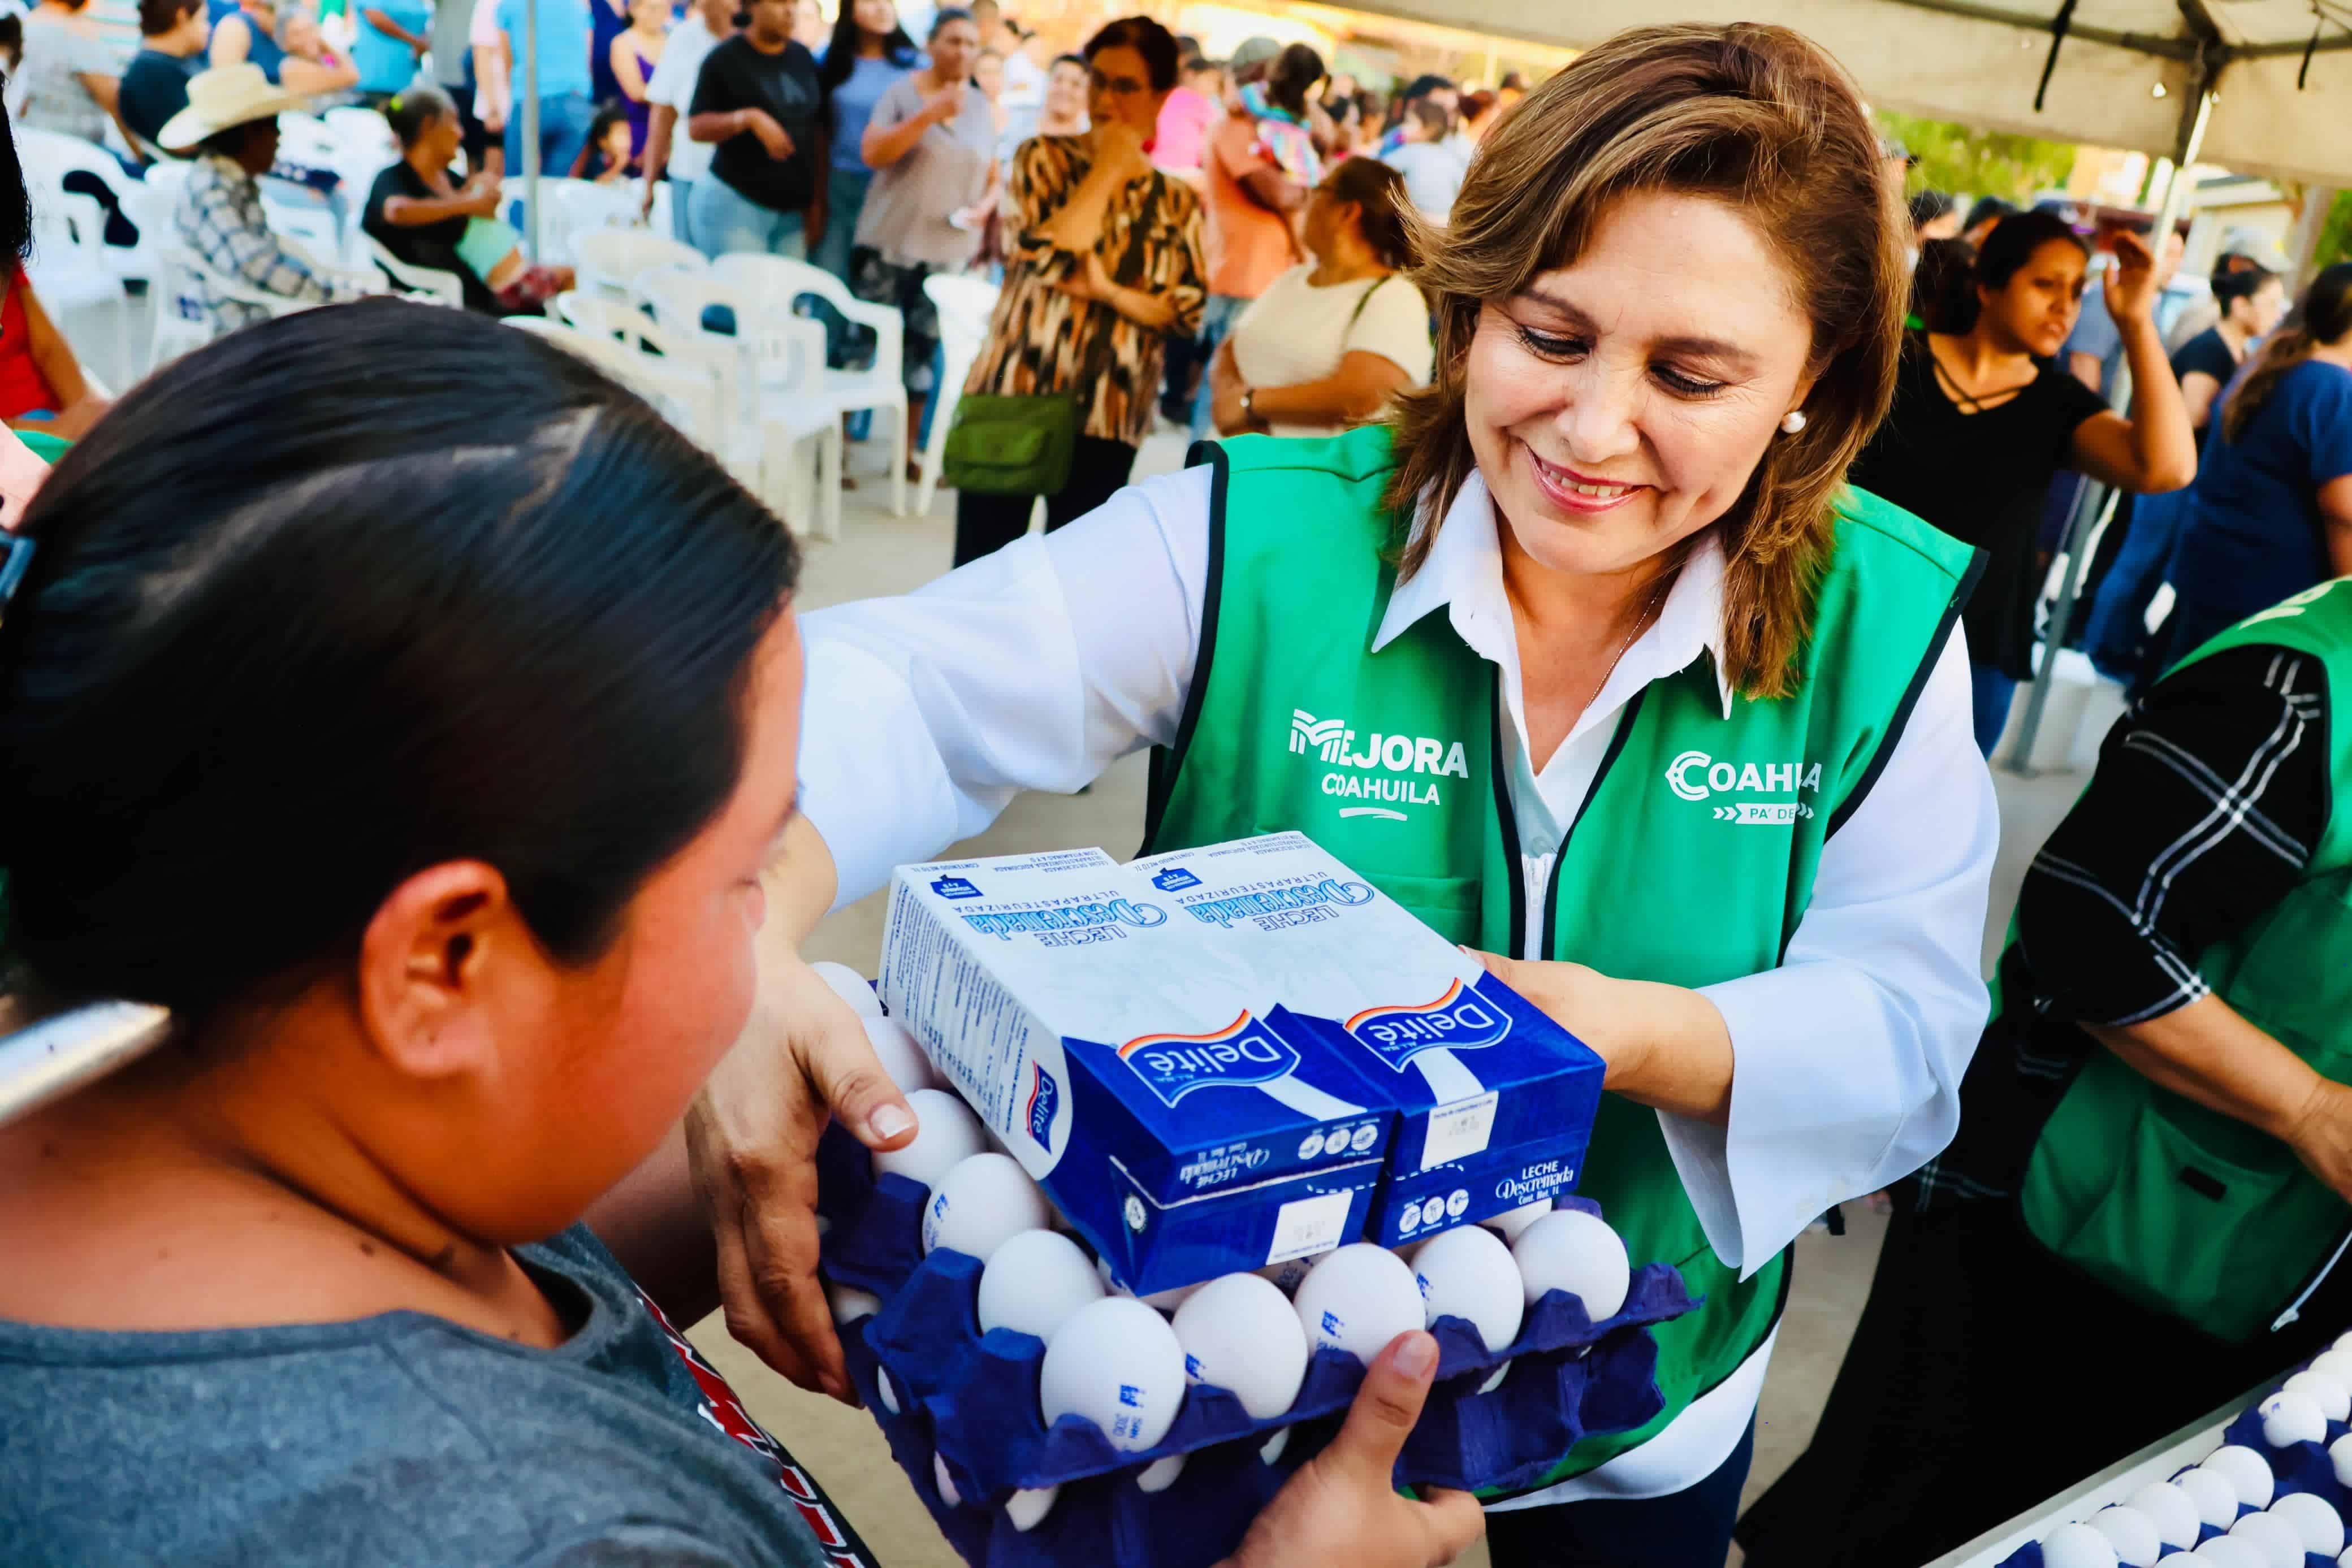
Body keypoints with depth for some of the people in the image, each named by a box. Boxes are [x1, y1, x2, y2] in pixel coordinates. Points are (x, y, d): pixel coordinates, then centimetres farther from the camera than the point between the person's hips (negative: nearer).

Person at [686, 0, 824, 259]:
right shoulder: (725, 58, -4)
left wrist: (818, 202, 8)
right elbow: (695, 127, -6)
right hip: (735, 204, -4)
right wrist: (748, 118, -22)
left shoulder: (804, 58, 10)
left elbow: (817, 132, 13)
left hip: (794, 211, 4)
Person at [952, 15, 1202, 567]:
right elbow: (1043, 255, -15)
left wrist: (1108, 291, -14)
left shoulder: (1180, 201, 7)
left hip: (1108, 416, 2)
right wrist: (1108, 169, -9)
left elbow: (1187, 312, 0)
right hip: (1015, 394, -1)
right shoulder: (1044, 159, 2)